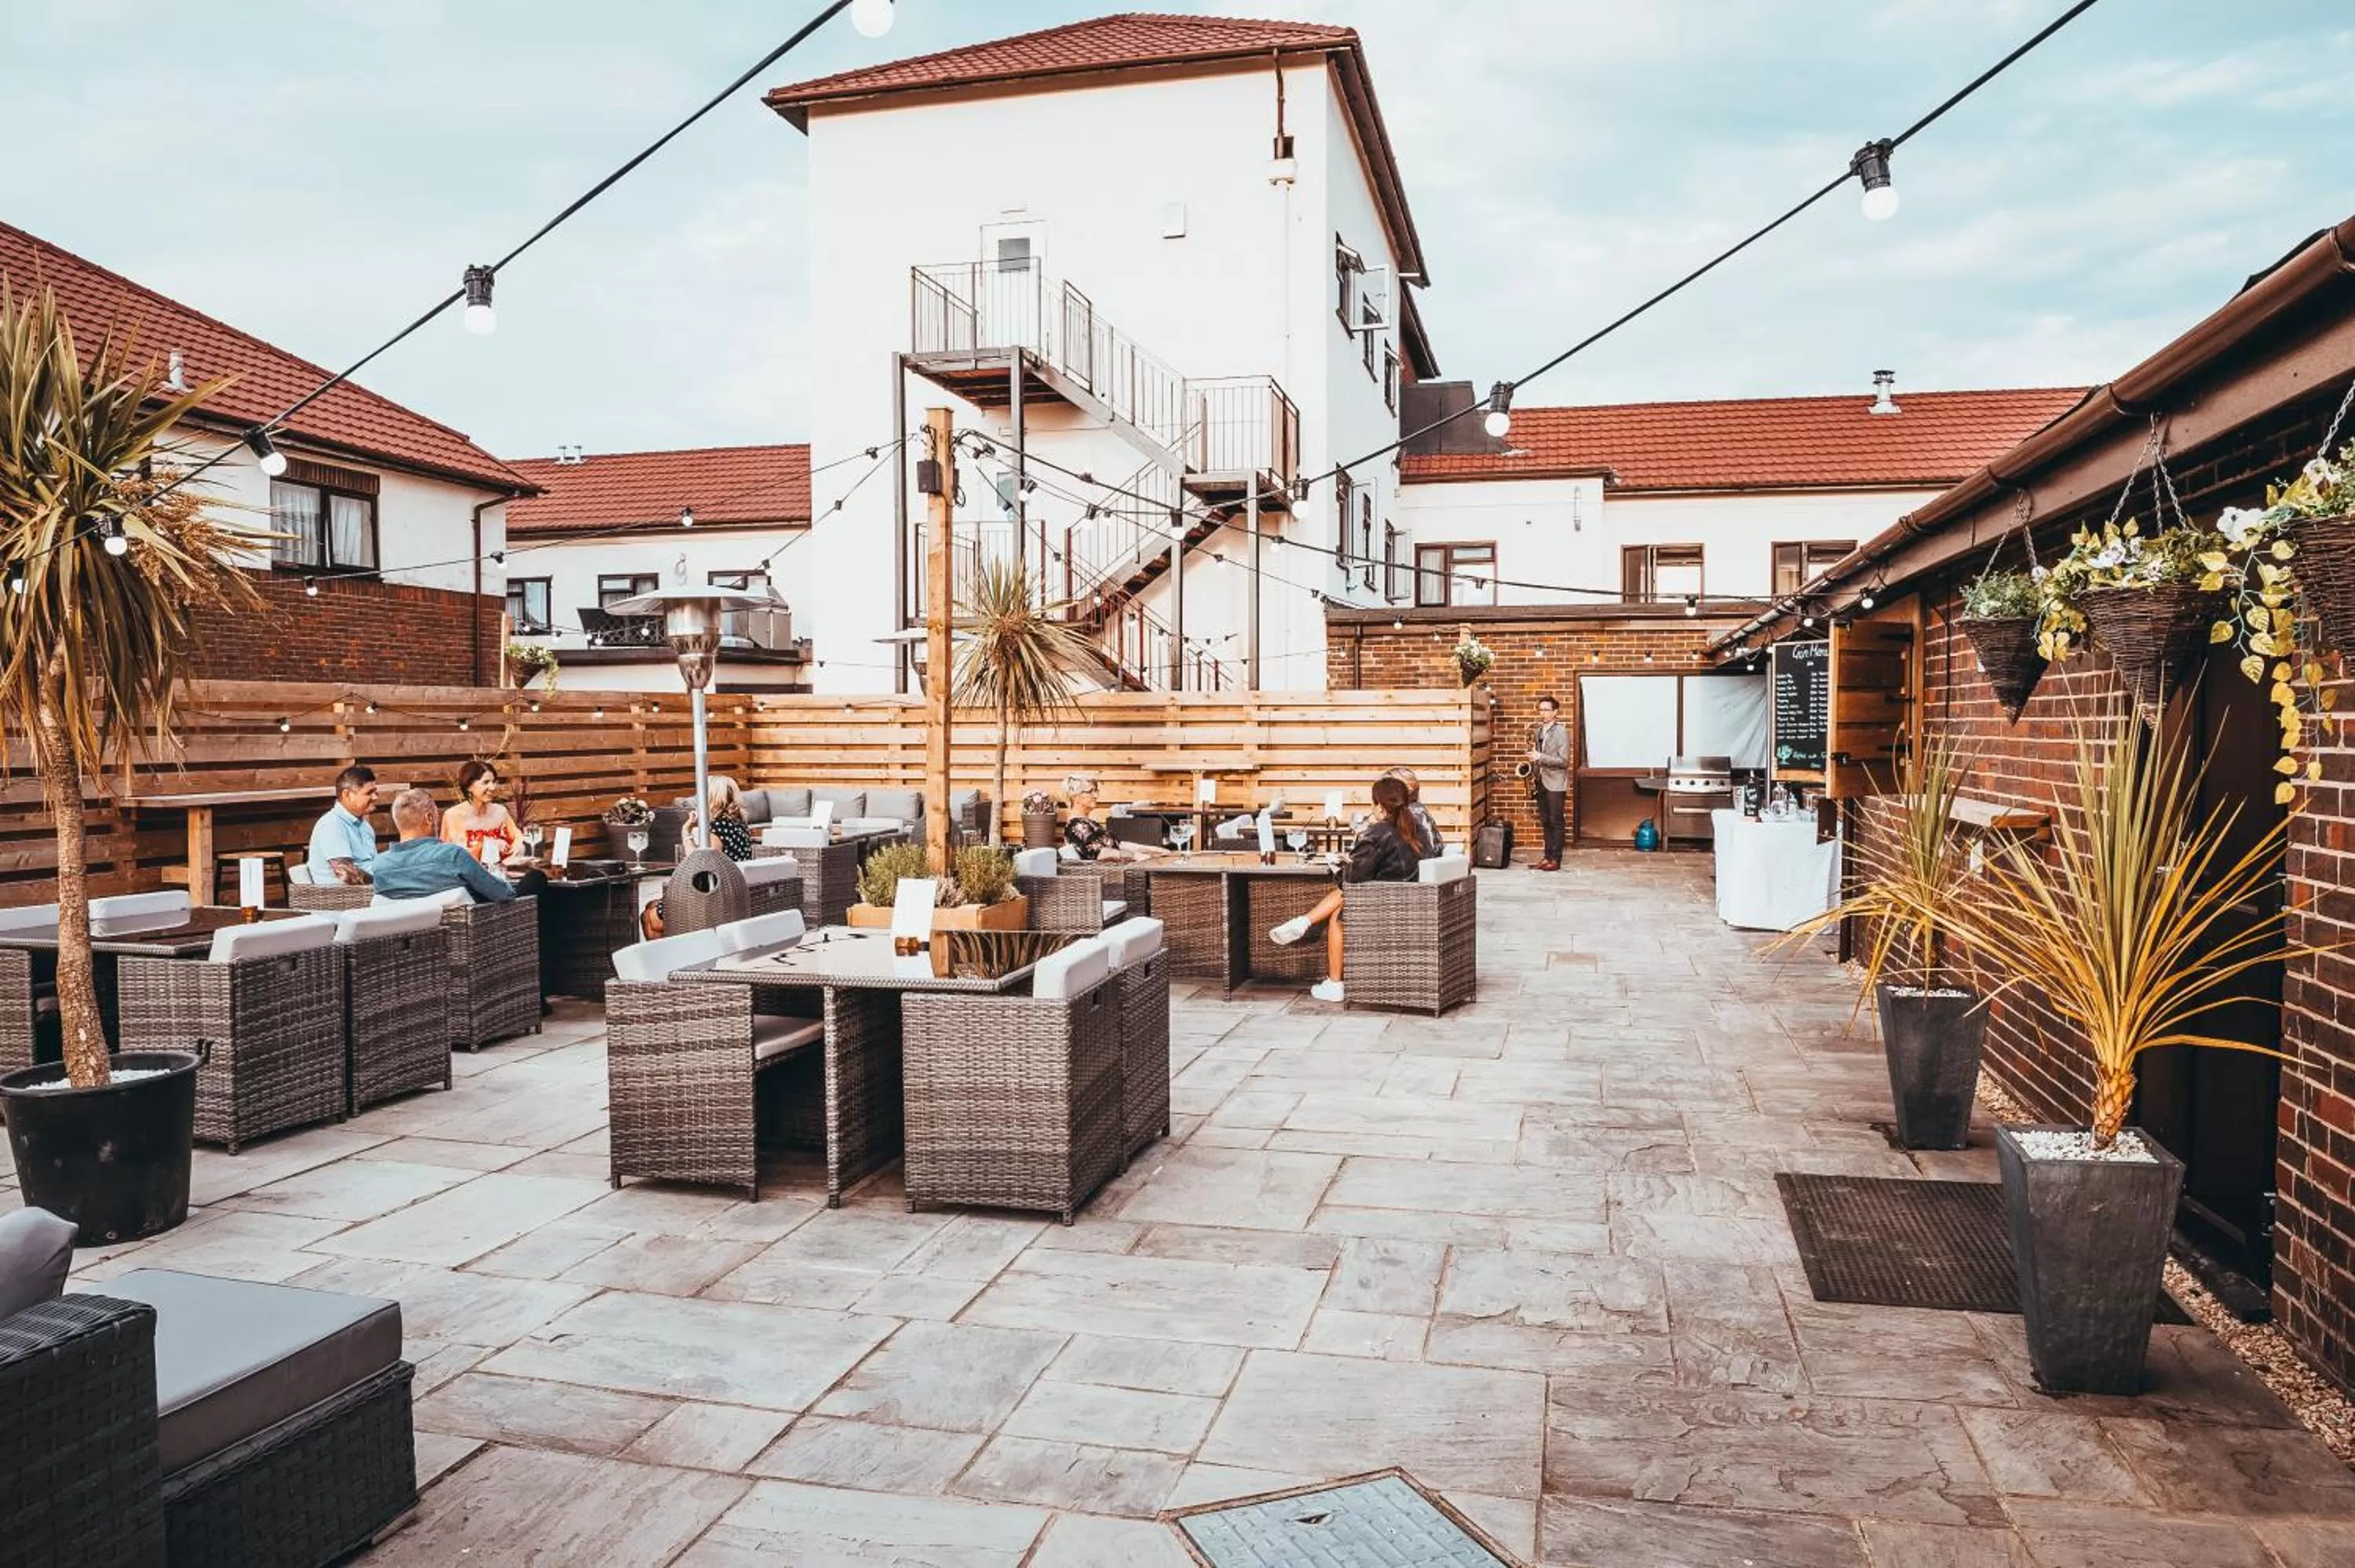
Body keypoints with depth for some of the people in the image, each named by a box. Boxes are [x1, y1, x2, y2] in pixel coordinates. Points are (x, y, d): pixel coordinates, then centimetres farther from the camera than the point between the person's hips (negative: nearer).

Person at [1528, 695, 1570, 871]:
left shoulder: (1561, 732, -10)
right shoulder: (1538, 731, 12)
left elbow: (1564, 761, -16)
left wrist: (1540, 757, -22)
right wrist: (1532, 754, 2)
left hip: (1556, 784, -7)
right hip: (1541, 782, 7)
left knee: (1556, 822, -1)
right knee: (1545, 822, 10)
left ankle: (1556, 860, 2)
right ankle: (1548, 856, 16)